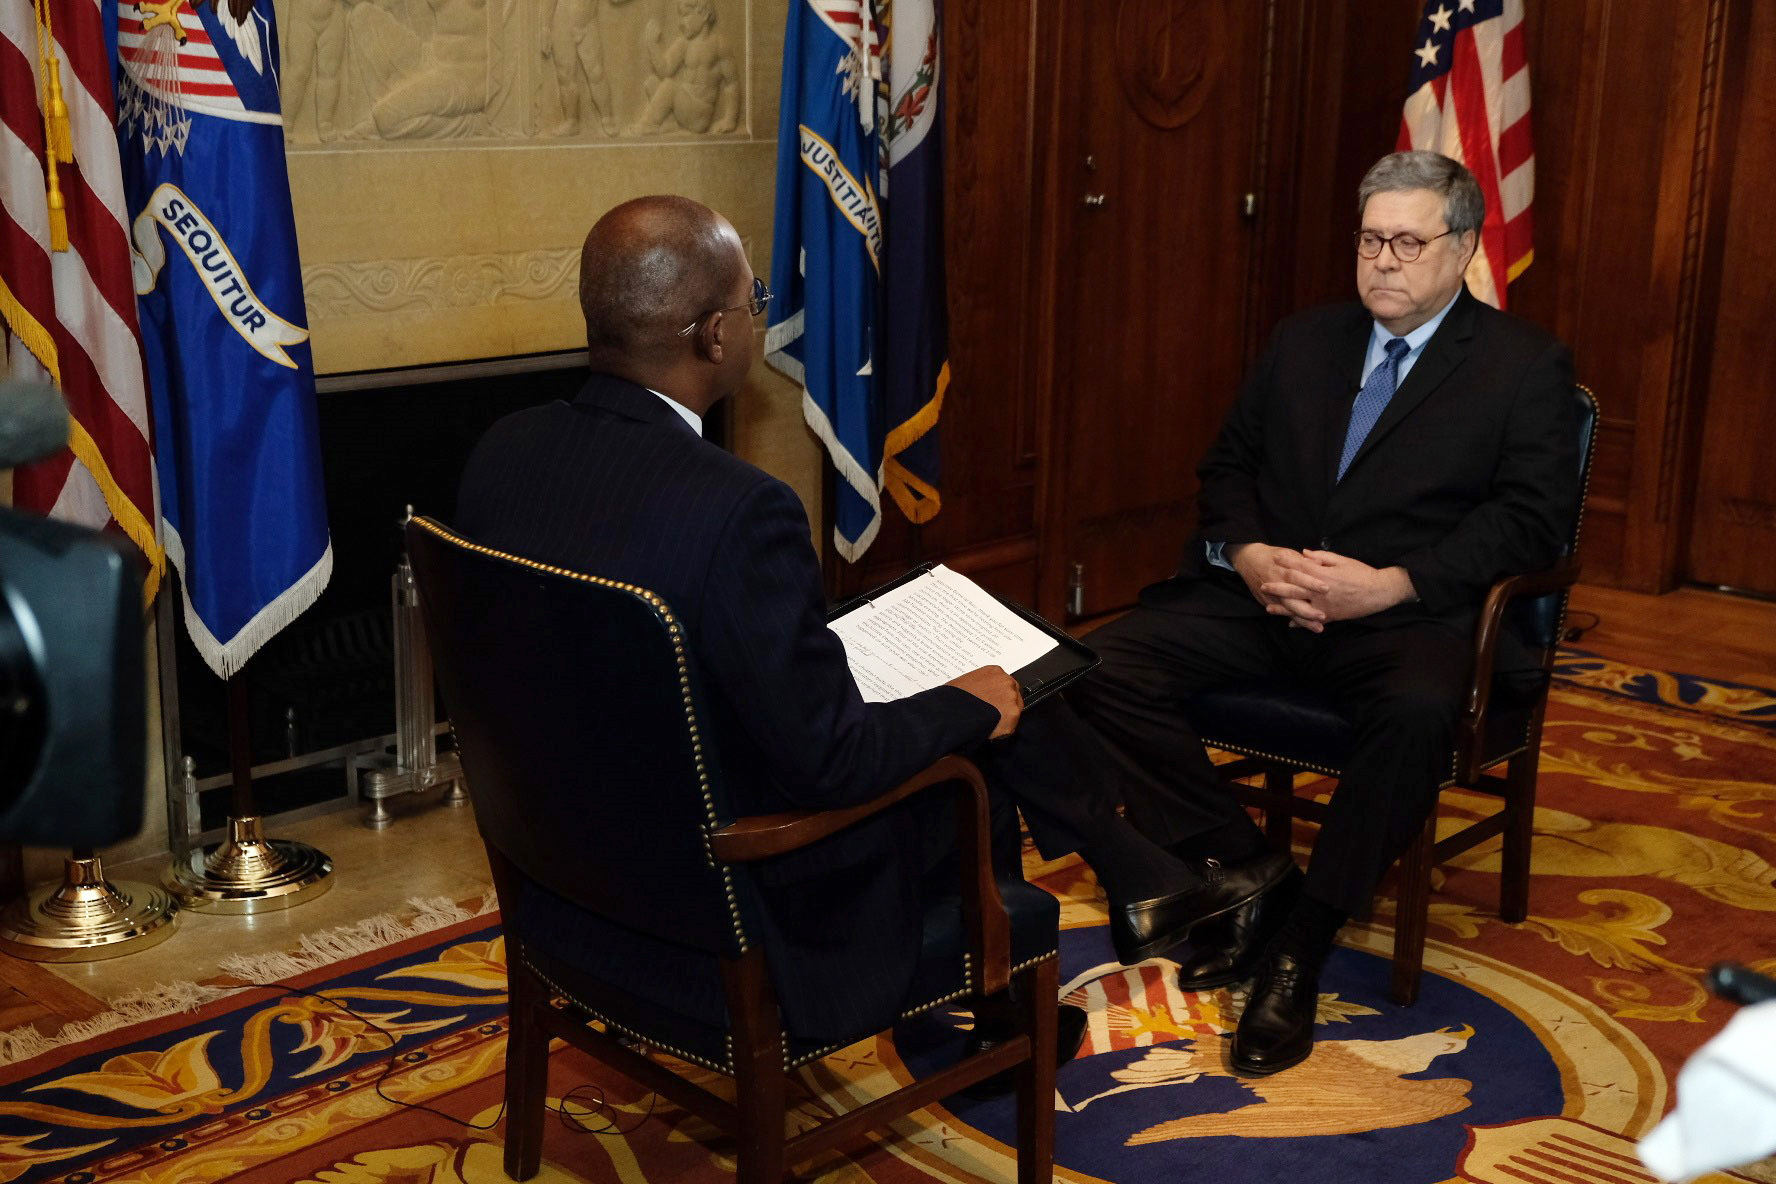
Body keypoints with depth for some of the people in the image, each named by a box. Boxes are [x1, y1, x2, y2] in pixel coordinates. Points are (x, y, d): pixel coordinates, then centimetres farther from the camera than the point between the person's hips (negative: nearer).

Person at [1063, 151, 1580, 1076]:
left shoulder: (1525, 367, 5)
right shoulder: (1303, 341, 19)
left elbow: (1532, 517, -6)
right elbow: (1227, 467, 18)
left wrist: (1392, 584, -19)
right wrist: (1247, 553, -5)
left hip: (1405, 613, -4)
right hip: (1264, 592, 5)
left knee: (1419, 711, -39)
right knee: (1104, 667, -18)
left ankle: (1298, 940, -21)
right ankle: (1243, 877, -8)